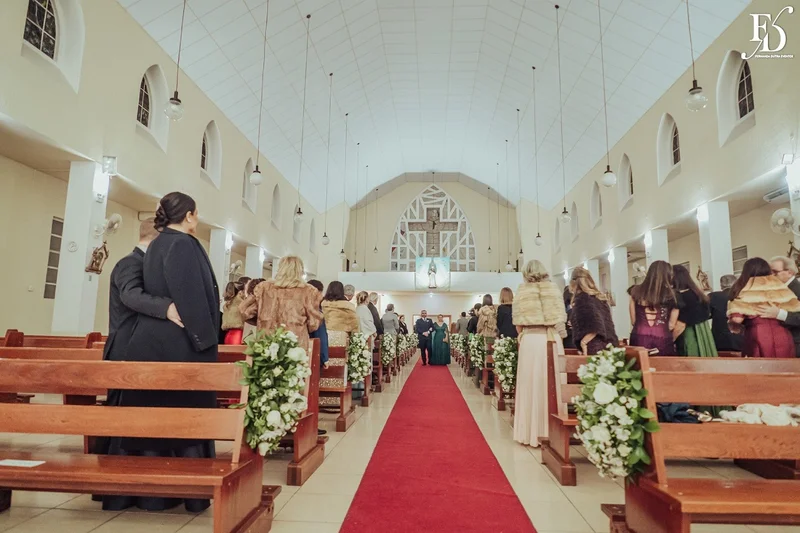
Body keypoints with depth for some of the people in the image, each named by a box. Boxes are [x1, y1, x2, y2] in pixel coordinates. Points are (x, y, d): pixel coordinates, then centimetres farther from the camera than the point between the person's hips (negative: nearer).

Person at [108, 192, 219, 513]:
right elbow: (192, 297, -19)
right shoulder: (184, 245, -13)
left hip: (150, 341, 8)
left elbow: (152, 292, 17)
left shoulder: (155, 245, 13)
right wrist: (205, 340, -15)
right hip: (180, 343, -8)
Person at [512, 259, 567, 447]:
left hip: (530, 340, -1)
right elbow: (561, 319, 5)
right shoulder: (554, 289, 5)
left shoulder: (522, 291, 2)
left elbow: (518, 324, 0)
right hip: (552, 340, 1)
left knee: (531, 385, 4)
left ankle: (531, 433, 10)